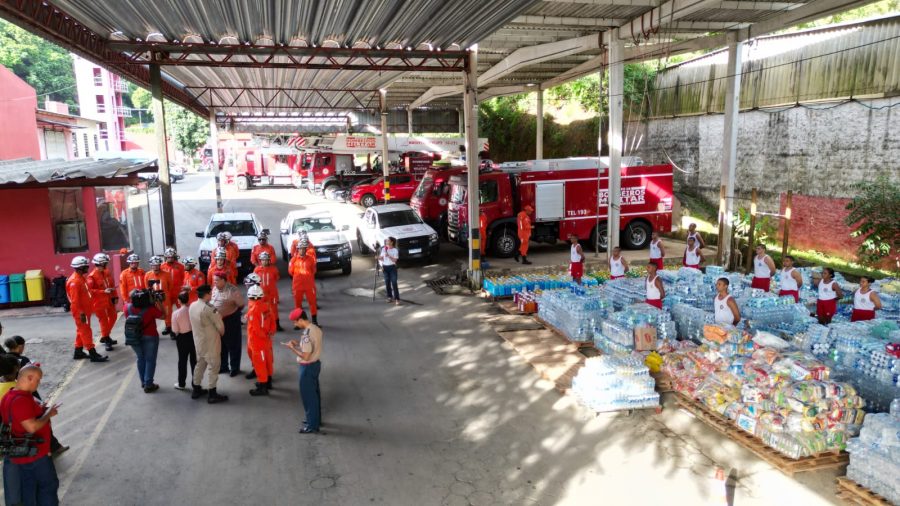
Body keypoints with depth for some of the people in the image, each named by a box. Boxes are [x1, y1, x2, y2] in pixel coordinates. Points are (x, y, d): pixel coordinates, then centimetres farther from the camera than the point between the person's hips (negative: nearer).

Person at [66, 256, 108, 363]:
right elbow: (75, 300, -23)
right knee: (86, 332, -6)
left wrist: (89, 308, 21)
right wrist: (81, 313, -23)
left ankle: (78, 352, 28)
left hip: (85, 310, 10)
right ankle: (93, 354, -4)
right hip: (80, 312, -10)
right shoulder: (74, 281, -20)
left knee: (81, 331, 17)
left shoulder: (81, 278, 11)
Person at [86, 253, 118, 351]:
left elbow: (112, 285, 13)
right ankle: (106, 339, 14)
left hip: (109, 300, 8)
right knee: (104, 320, 0)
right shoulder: (91, 276, -17)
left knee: (113, 317, 18)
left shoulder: (107, 273, 5)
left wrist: (115, 297, 9)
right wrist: (103, 291, -25)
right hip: (99, 302, -8)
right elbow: (89, 290, -20)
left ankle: (105, 337, 34)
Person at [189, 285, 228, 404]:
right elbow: (220, 325, -18)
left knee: (200, 364, 21)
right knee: (214, 367, 2)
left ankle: (196, 389, 30)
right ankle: (212, 394, 7)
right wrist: (221, 333, 4)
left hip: (198, 341, 8)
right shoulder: (209, 308, -24)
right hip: (210, 342, -8)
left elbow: (193, 323, 9)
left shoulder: (192, 306, 0)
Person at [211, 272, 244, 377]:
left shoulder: (232, 290, -20)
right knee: (221, 344, 17)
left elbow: (241, 304, -12)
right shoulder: (214, 288, 2)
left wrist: (233, 313, -6)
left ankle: (235, 368, 19)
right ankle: (223, 366, 32)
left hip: (231, 320, -7)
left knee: (233, 345, 6)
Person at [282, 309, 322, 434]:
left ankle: (312, 425, 14)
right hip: (316, 363, 9)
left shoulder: (307, 334, -28)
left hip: (308, 367, -9)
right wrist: (298, 343, 8)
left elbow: (305, 356, -26)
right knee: (314, 393, 21)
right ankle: (316, 419, 35)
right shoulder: (316, 328, 1)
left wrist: (292, 348, -16)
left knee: (308, 396, 4)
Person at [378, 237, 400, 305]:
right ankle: (390, 297, 21)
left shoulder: (395, 250, -7)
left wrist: (388, 256, -23)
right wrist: (381, 266, -1)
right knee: (387, 283, 8)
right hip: (385, 267, 4)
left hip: (392, 267, -4)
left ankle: (397, 299, -7)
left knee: (394, 283, -8)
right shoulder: (383, 249, 5)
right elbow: (381, 258, 12)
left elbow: (394, 260, -13)